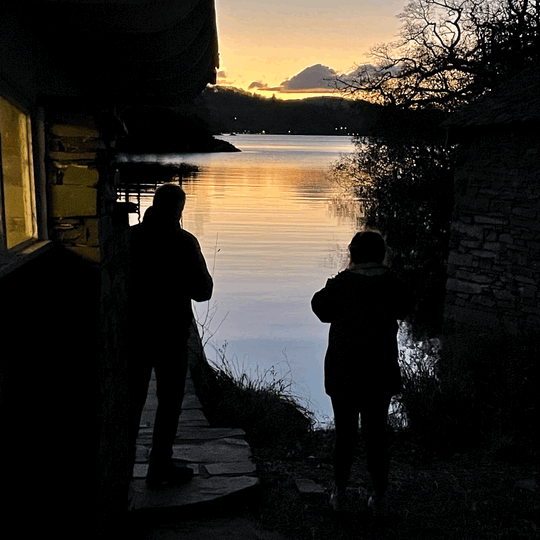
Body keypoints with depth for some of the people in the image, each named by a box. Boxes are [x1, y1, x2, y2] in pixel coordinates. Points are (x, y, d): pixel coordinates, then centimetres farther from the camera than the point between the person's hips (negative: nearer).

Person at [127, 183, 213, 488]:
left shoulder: (131, 237, -2)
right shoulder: (184, 242, -14)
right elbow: (203, 291, -11)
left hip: (134, 331, 4)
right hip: (171, 334, -4)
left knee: (132, 398, 17)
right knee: (169, 403, 8)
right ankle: (160, 470, 15)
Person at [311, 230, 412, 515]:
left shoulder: (341, 284, -15)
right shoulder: (394, 286, -8)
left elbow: (319, 305, 3)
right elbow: (402, 309, 11)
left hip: (342, 373, -1)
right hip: (381, 375, 2)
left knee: (345, 433, 12)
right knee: (376, 434, 14)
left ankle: (339, 495, 25)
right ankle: (378, 497, 25)